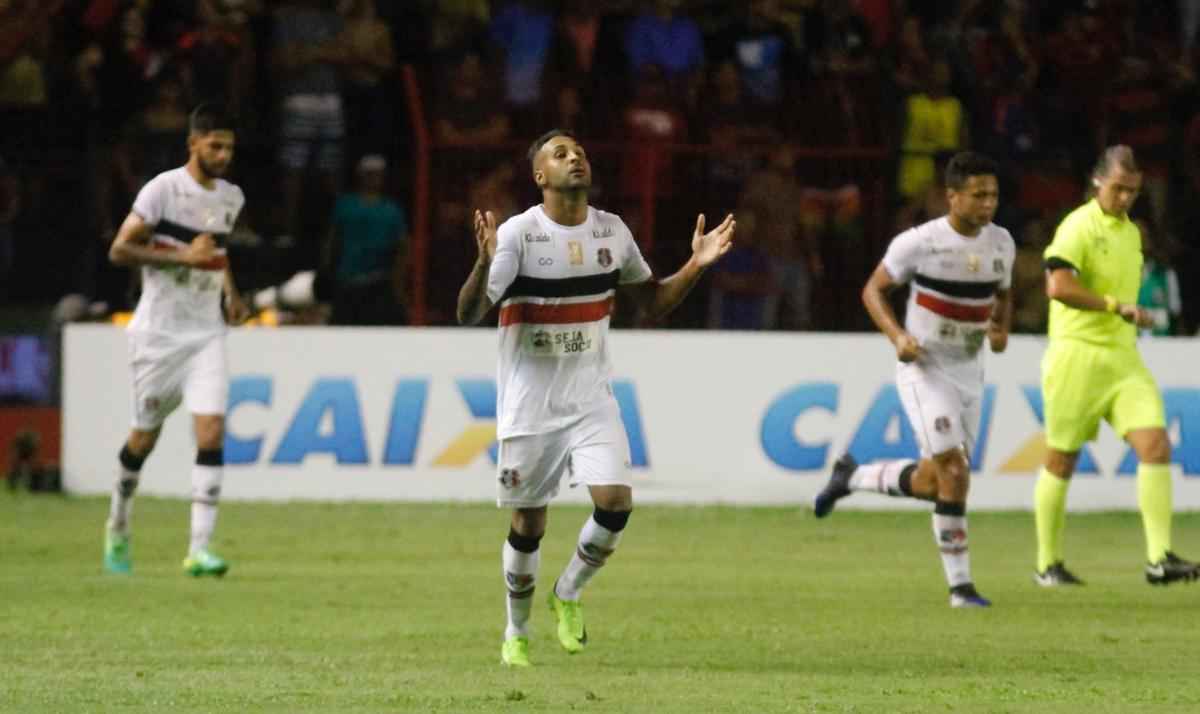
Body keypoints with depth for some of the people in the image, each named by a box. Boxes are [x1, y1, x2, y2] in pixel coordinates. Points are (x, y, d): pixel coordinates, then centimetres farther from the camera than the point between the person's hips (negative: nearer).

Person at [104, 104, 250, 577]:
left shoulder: (231, 197, 8)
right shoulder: (163, 189, -11)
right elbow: (119, 250, -14)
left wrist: (232, 292, 12)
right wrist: (182, 256, -22)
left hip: (206, 333, 4)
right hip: (158, 331, -4)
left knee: (212, 433, -13)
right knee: (144, 437, 8)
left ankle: (199, 550, -17)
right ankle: (118, 528, 34)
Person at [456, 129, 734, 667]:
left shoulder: (612, 231, 3)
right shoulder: (518, 234, -12)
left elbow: (654, 301, 16)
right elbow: (468, 316, -20)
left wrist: (696, 265, 0)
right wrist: (485, 261, -38)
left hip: (592, 399, 3)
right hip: (529, 404, -3)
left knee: (615, 502, -15)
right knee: (529, 526, 4)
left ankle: (568, 593, 12)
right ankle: (516, 633, 26)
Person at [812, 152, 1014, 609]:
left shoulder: (1001, 243, 1)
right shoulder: (919, 242, -15)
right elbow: (873, 289, -5)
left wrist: (1001, 329, -3)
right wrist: (898, 336, -21)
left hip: (968, 373, 6)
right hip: (924, 370, -6)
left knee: (933, 483, 10)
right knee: (954, 472, -18)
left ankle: (852, 477, 36)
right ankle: (959, 584, -11)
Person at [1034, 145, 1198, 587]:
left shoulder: (1131, 232, 15)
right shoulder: (1078, 227, -11)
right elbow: (1058, 286, -26)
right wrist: (1118, 306, -26)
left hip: (1123, 358, 7)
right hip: (1077, 354, -7)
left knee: (1155, 444, -9)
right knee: (1061, 461, 3)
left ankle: (1159, 559, -12)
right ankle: (1048, 565, 16)